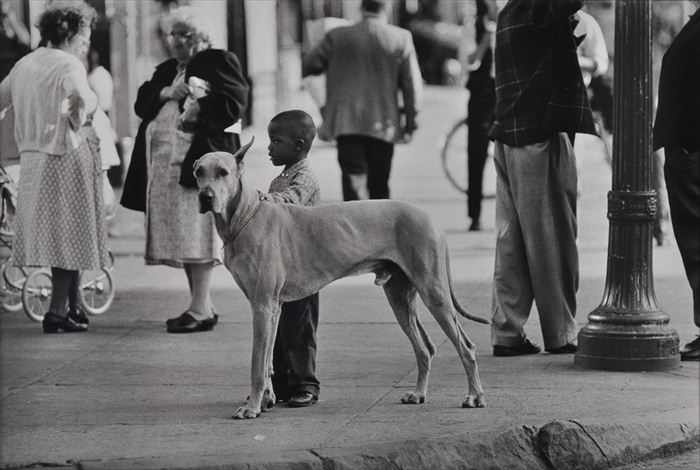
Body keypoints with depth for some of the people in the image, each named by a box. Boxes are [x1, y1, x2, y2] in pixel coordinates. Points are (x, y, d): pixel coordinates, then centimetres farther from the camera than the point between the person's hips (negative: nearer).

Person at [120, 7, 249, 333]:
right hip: (164, 161, 8)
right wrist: (166, 94, -4)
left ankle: (201, 310, -13)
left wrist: (198, 111, -15)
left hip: (200, 158, -8)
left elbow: (235, 101, -9)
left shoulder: (219, 62, 3)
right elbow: (142, 103, 14)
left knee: (196, 232, -12)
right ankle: (201, 305, 13)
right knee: (180, 234, 7)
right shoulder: (165, 70, 24)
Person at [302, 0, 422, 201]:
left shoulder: (337, 37, 0)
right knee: (379, 187, 13)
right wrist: (410, 122, 7)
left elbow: (306, 67, 6)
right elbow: (412, 85, -1)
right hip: (384, 124, 1)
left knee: (353, 180, -5)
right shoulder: (401, 39, -2)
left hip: (346, 122, -1)